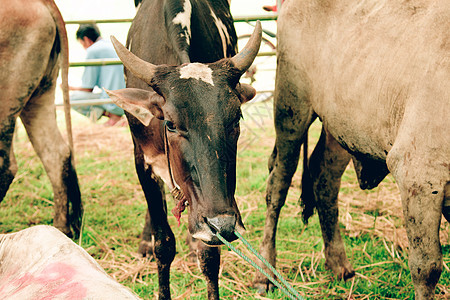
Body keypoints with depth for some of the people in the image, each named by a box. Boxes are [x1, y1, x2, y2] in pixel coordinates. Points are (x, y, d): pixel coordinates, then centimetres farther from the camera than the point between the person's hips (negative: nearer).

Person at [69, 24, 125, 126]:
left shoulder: (92, 51, -5)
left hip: (114, 102, -8)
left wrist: (71, 88, 18)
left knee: (73, 97, -2)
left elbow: (88, 89, -3)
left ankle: (110, 113, -9)